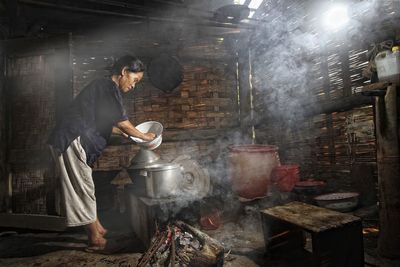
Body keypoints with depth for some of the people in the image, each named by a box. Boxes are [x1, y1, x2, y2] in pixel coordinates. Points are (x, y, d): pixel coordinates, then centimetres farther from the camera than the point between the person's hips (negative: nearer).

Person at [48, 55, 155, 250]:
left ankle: (98, 230, 23)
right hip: (71, 140, -10)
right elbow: (122, 123, -13)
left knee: (84, 188, 13)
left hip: (69, 141, 10)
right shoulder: (109, 87, -12)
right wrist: (144, 136, 1)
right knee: (83, 189, -3)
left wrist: (123, 132, 20)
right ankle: (96, 239, 8)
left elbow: (99, 124, 23)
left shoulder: (102, 87, 18)